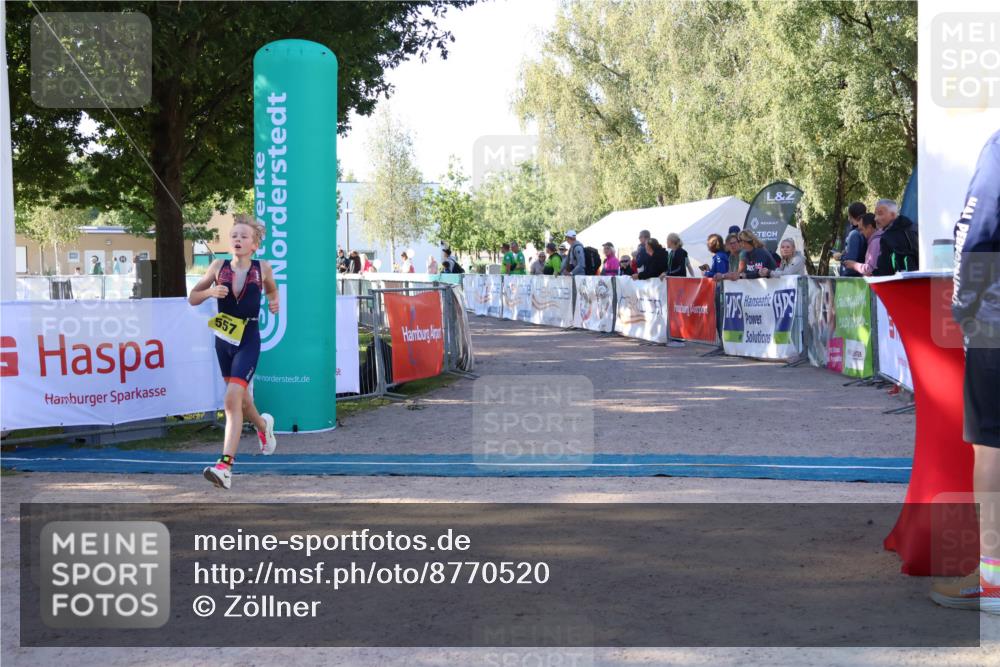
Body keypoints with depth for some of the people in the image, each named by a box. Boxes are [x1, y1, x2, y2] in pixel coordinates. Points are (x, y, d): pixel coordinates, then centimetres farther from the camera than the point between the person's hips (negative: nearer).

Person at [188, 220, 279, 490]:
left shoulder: (262, 269, -3)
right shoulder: (219, 266, 0)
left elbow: (271, 289, 19)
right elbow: (192, 298, 6)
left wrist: (274, 303, -3)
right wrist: (210, 292, -15)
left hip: (248, 339, -4)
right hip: (223, 338, 4)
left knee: (233, 399, -18)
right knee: (240, 397, 20)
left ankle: (225, 466, -21)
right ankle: (263, 425, 53)